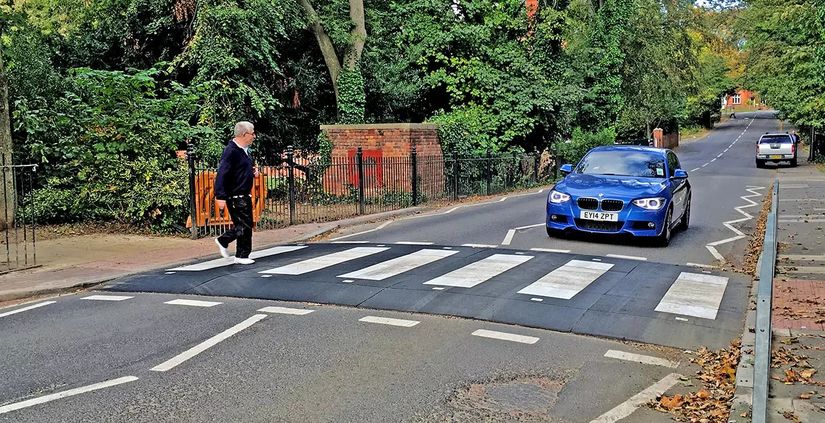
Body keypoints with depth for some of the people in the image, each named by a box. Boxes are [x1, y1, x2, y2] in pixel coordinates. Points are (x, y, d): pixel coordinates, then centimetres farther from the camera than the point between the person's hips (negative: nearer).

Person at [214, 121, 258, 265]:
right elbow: (222, 174, -23)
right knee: (245, 225, -4)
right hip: (235, 197, -10)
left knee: (245, 225, 15)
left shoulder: (244, 150, 12)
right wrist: (220, 196, -28)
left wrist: (253, 171, 9)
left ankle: (223, 241, 28)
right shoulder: (231, 151, -18)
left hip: (245, 196, 10)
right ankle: (241, 256, 7)